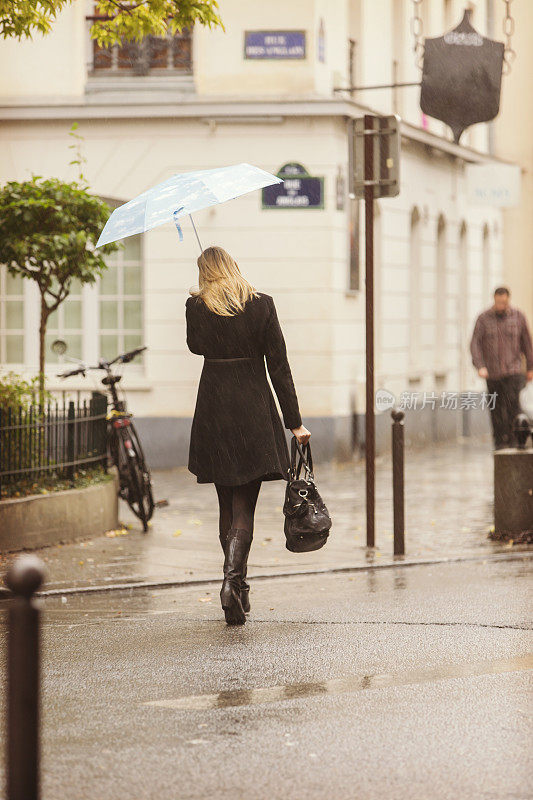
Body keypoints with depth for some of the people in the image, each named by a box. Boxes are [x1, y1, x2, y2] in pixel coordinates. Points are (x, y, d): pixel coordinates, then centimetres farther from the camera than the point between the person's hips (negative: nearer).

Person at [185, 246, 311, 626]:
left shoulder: (196, 306, -2)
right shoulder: (262, 305, -4)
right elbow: (279, 366, -4)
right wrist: (294, 422, -1)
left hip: (213, 411, 1)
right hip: (254, 411, -1)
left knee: (227, 504, 15)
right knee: (244, 507, 0)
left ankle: (238, 587, 19)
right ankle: (233, 579, -22)